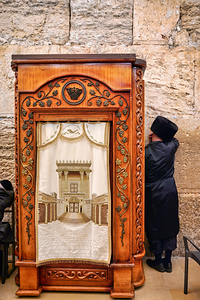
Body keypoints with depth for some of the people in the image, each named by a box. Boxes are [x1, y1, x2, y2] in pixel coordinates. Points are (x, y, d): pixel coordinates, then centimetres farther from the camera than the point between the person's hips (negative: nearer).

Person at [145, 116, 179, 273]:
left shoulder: (146, 152, -17)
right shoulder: (171, 148, -7)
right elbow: (174, 139, 17)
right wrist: (163, 136, 16)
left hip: (152, 193, -3)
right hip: (170, 191, 4)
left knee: (154, 227, 12)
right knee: (170, 225, 16)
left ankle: (159, 262, 27)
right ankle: (168, 262, 28)